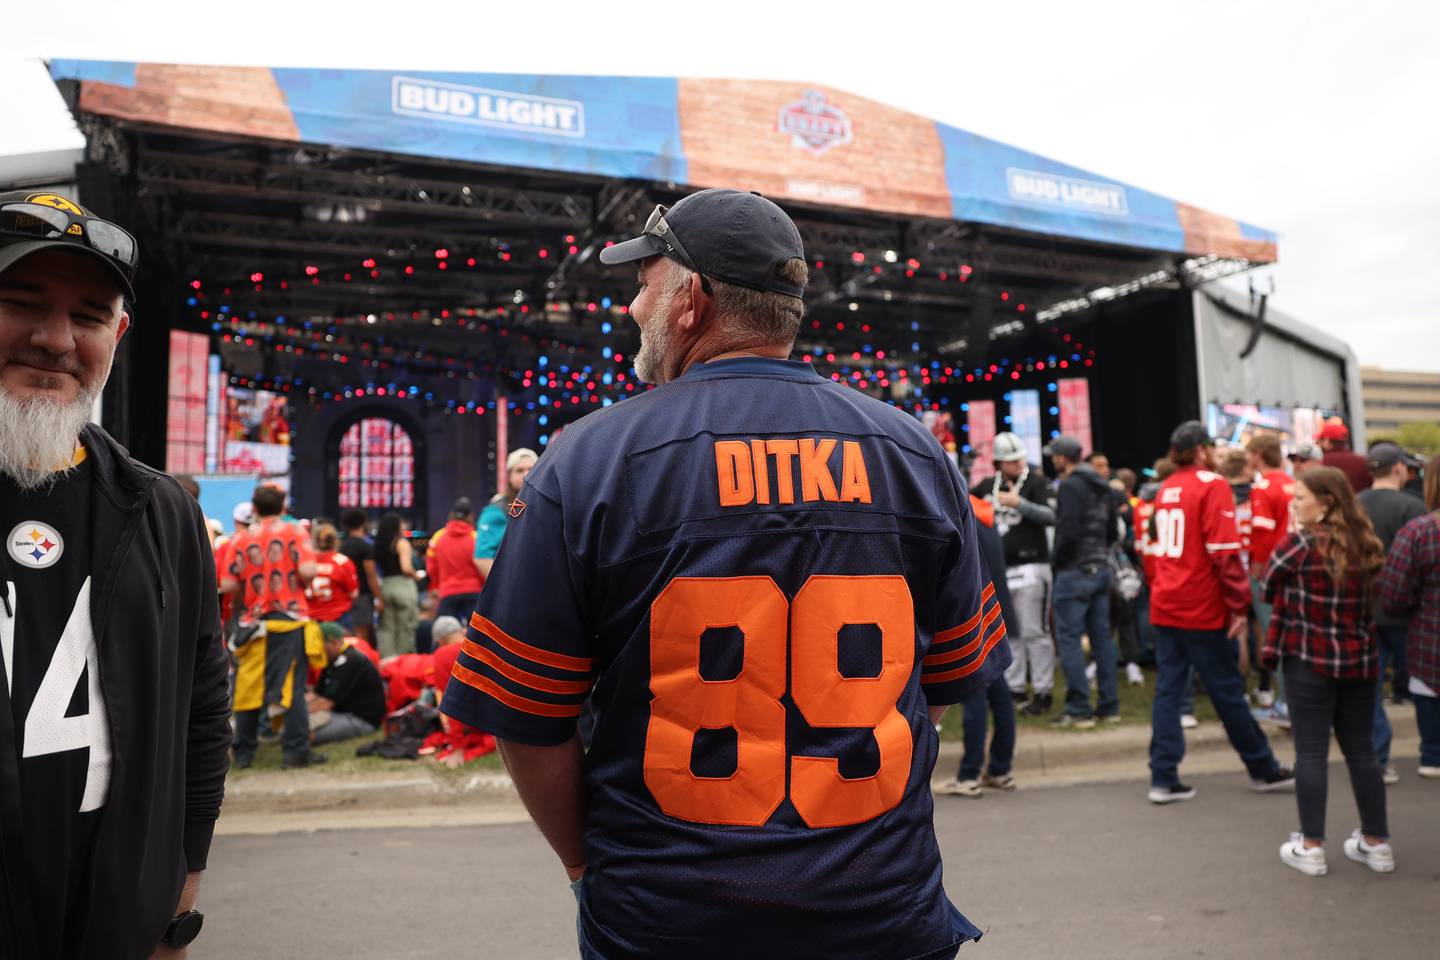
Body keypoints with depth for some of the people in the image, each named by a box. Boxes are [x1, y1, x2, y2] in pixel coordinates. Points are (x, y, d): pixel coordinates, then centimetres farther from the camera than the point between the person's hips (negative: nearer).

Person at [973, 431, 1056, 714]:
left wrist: (1019, 503, -20)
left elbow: (1051, 516, -14)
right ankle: (1014, 689, 20)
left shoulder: (1036, 482, -2)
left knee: (1034, 632, -3)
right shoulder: (988, 485, 12)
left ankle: (1043, 692, 6)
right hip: (999, 569, 5)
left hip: (1030, 566, -5)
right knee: (1008, 632, 11)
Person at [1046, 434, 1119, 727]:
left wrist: (1056, 558, -7)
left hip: (1075, 571, -8)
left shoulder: (1070, 486, -13)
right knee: (1102, 636, 12)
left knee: (1069, 638, -3)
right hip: (1101, 568, 8)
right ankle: (1109, 705, 17)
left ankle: (1079, 709, -2)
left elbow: (1069, 531, -21)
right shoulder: (1102, 486, 13)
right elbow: (1113, 531, 17)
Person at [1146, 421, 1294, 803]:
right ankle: (1264, 770, 25)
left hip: (1164, 607, 6)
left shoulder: (1165, 489, 12)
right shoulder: (1212, 485, -10)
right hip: (1204, 610, -6)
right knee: (1227, 692, 7)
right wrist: (1240, 605, -13)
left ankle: (1163, 779, 6)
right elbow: (1225, 551, -16)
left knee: (1168, 690, 6)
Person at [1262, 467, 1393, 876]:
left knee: (1311, 751, 2)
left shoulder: (1299, 543, -14)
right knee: (1361, 749, 15)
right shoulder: (1367, 544, 5)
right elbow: (1376, 600, 14)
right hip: (1360, 660, 6)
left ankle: (1311, 846, 9)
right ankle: (1377, 843, 24)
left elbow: (1269, 588, -4)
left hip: (1309, 662, -5)